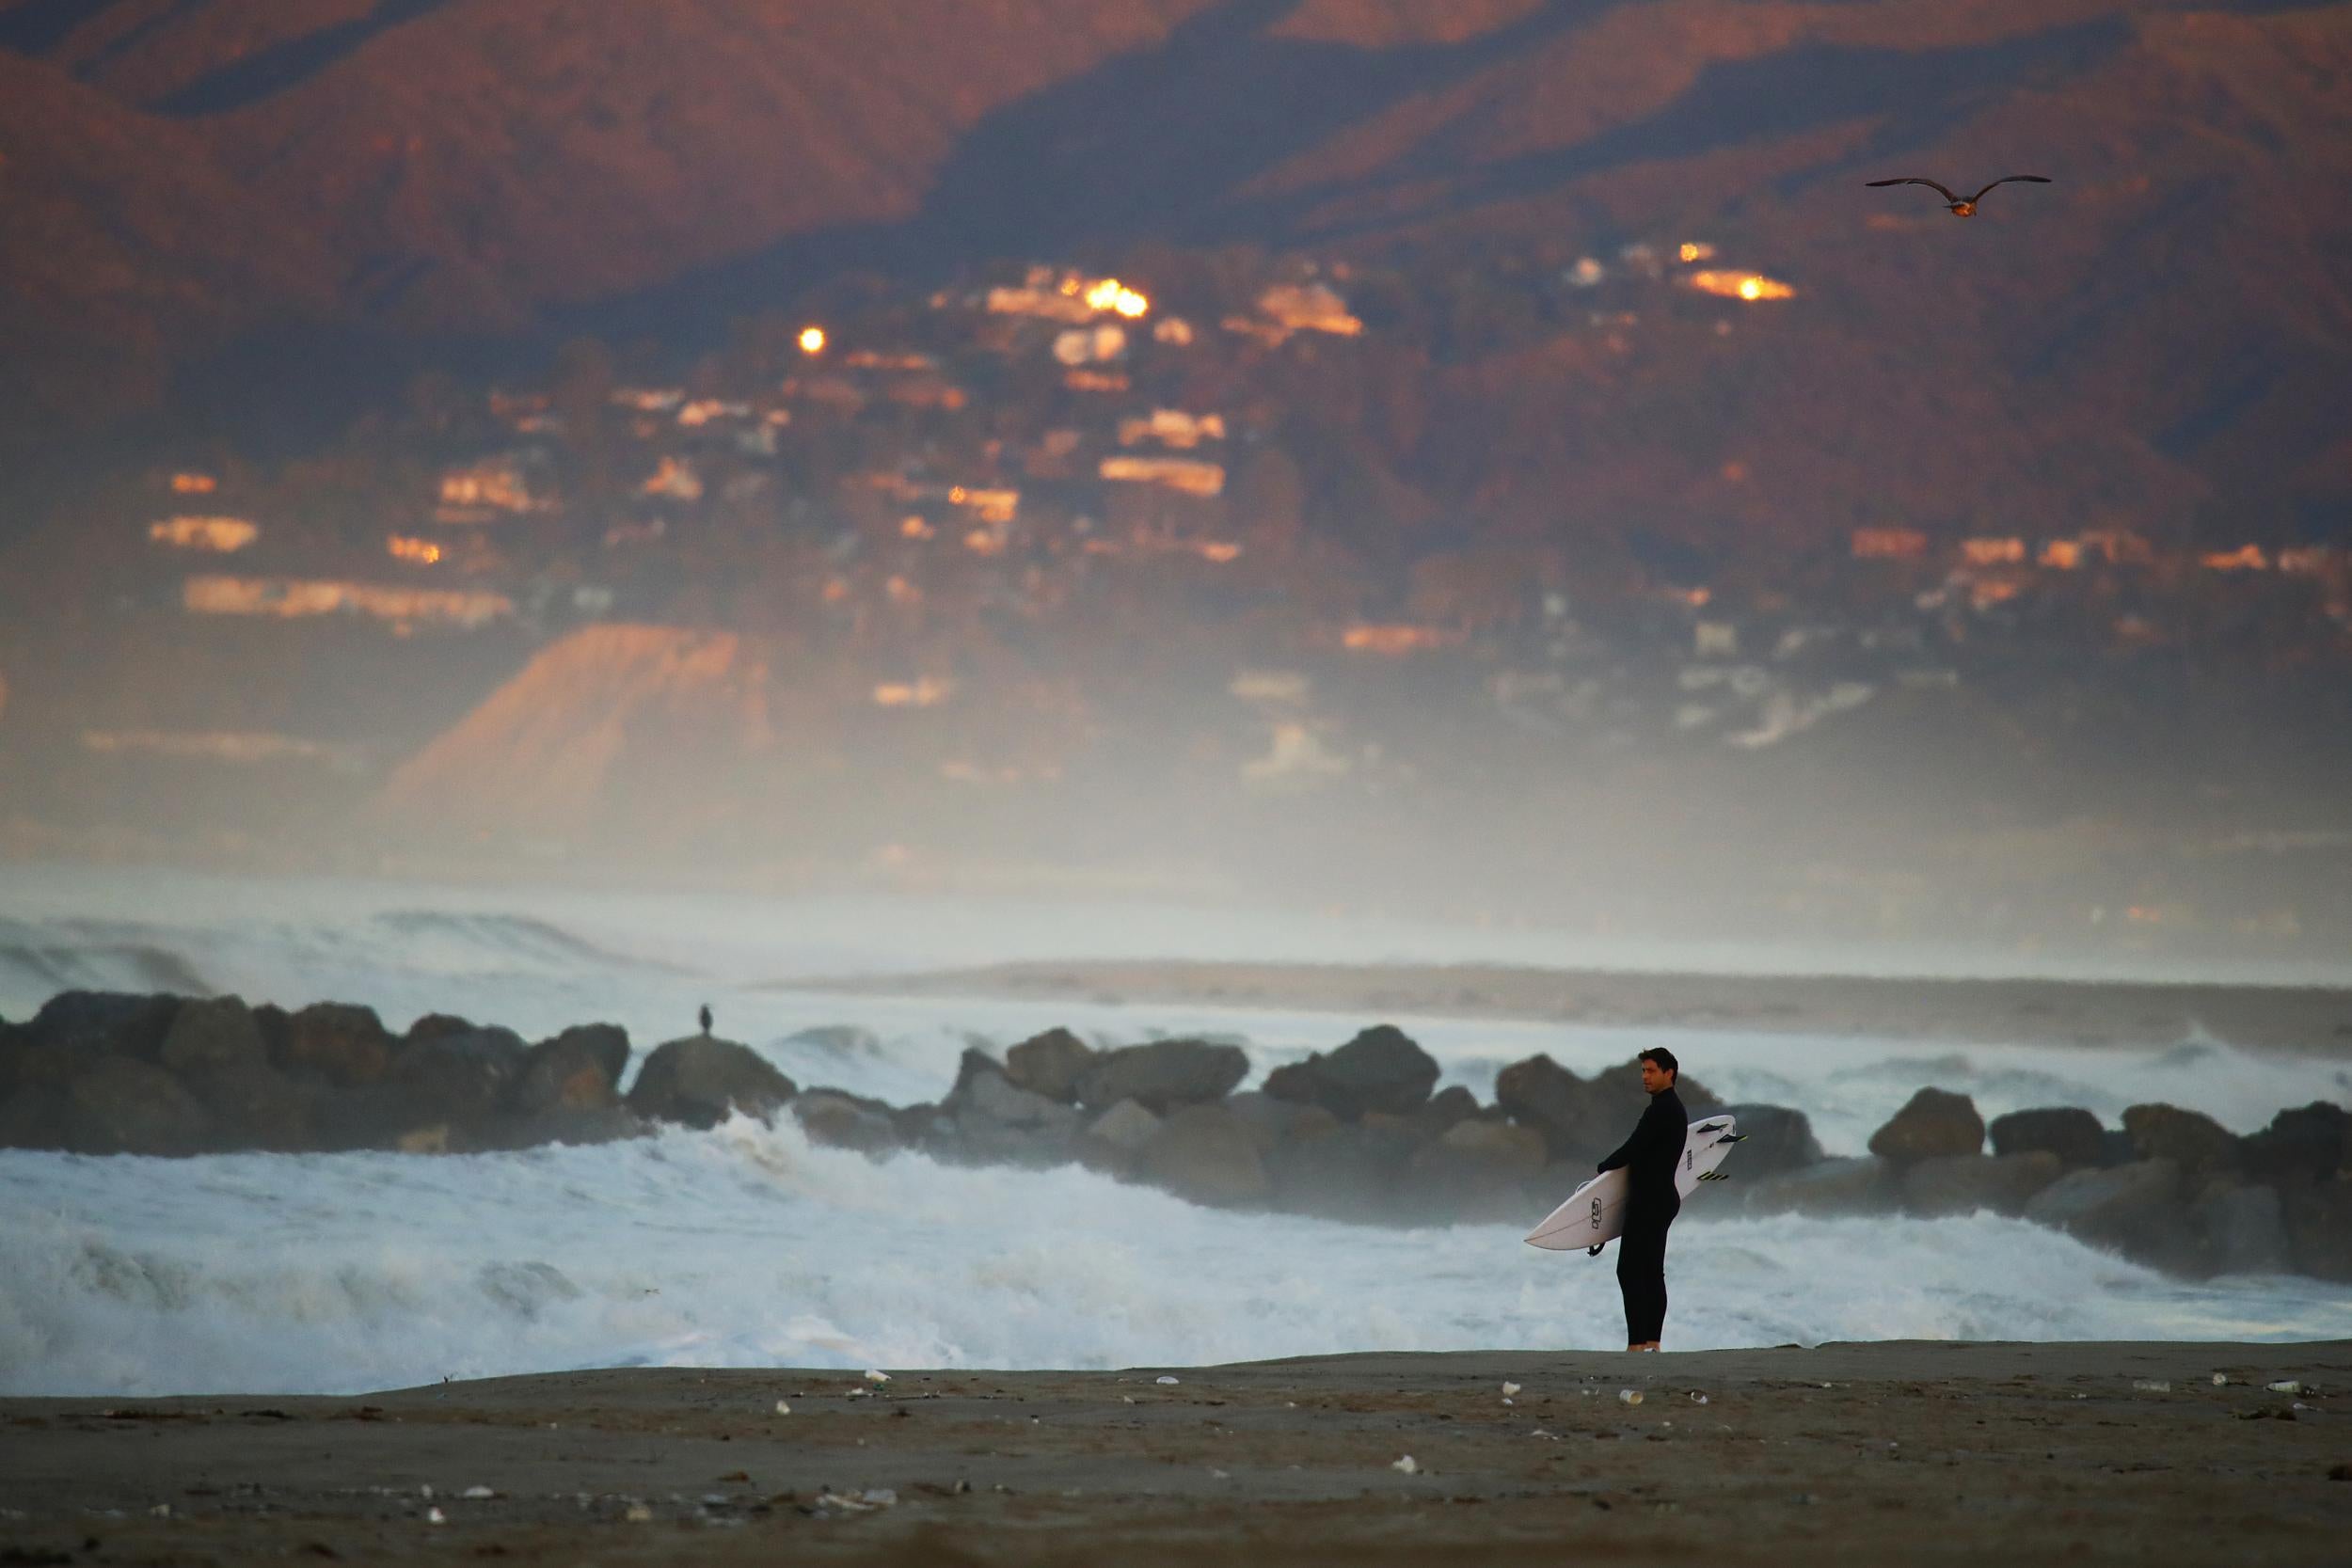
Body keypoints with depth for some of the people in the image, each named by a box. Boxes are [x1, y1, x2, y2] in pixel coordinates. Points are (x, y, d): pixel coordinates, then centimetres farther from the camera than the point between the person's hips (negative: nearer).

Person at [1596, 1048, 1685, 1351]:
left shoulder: (1661, 1110, -16)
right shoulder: (1673, 1108, 17)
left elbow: (1633, 1148, -18)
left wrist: (1603, 1167, -2)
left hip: (1650, 1199, -11)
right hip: (1662, 1197, 11)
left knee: (1630, 1271, -11)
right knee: (1652, 1272, 10)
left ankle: (1636, 1343, -15)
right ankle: (1652, 1342, 10)